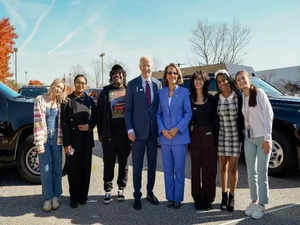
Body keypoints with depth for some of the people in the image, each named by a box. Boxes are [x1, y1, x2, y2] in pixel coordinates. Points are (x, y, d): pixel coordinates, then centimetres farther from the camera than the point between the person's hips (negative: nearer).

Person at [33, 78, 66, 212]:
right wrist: (39, 142, -11)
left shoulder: (60, 102, 7)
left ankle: (55, 196, 19)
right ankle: (47, 198, 11)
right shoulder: (40, 100, -1)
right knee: (45, 169, -1)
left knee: (57, 168, 7)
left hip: (56, 139, 2)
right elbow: (37, 121, -6)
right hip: (44, 138, -2)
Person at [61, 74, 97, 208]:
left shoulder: (89, 100, 7)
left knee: (86, 168, 8)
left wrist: (89, 126, -8)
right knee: (73, 169, 4)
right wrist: (66, 143, -11)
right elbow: (64, 123, -6)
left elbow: (95, 118, 15)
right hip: (73, 140, -3)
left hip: (87, 140, 3)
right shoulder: (68, 100, -3)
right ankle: (74, 197, 19)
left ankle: (83, 196, 23)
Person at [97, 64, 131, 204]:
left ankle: (121, 188, 24)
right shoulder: (106, 91, 7)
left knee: (123, 162, 10)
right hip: (109, 133, 0)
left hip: (125, 133, 0)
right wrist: (100, 132, 2)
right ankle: (108, 191, 17)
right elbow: (99, 112, 6)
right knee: (109, 163, 5)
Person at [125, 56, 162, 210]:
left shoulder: (158, 84, 6)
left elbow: (160, 107, 9)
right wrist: (130, 129, -9)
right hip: (138, 131, -2)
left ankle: (150, 192, 30)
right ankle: (137, 196, 19)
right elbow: (128, 109, -1)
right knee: (137, 165, 5)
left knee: (152, 164, 13)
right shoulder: (132, 85, -1)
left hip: (154, 131, 3)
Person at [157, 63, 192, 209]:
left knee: (179, 169, 3)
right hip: (164, 136, 3)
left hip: (180, 136, -2)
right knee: (168, 169, 9)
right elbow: (158, 114, 8)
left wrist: (177, 128, -13)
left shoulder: (184, 92, 1)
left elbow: (188, 113, -1)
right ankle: (170, 197, 21)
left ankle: (178, 198, 16)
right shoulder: (161, 93, 8)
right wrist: (163, 130, -7)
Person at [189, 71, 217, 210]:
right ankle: (197, 198, 17)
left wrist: (214, 135, -3)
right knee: (196, 167, 6)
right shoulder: (189, 99, 7)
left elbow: (214, 119, 4)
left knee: (210, 168, 3)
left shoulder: (211, 99, 5)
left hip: (209, 136, 0)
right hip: (194, 136, 1)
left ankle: (208, 198, 16)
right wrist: (190, 127, -1)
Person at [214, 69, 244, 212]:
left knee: (232, 168, 2)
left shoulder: (238, 97, -7)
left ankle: (231, 197, 18)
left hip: (235, 135, -2)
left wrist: (242, 133, -6)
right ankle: (224, 195, 26)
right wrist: (214, 136, 1)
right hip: (221, 135, 2)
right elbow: (214, 118, 4)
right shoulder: (216, 98, -1)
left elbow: (242, 116, -2)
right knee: (223, 167, 11)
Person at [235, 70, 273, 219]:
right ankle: (254, 201, 22)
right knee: (251, 172, 9)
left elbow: (268, 115, -10)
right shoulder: (242, 98, 9)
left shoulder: (259, 93, -7)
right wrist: (244, 134, 2)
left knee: (261, 172, 0)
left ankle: (261, 205, 10)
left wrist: (267, 138, -13)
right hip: (249, 139, 5)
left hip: (262, 138, -5)